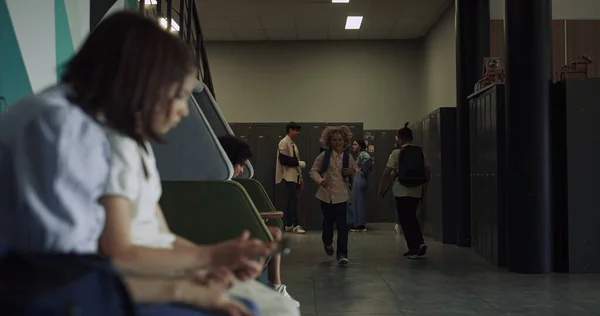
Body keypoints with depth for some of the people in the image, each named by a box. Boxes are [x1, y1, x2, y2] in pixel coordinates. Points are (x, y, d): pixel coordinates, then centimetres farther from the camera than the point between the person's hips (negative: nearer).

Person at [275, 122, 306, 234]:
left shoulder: (293, 144, 18)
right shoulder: (284, 143, -8)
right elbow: (283, 160, -18)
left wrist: (300, 178, 18)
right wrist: (299, 163, -15)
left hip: (295, 176, 8)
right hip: (289, 176, -8)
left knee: (290, 200, 8)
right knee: (293, 200, -12)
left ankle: (288, 224, 11)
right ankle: (296, 225, -11)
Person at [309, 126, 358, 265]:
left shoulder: (348, 157, 1)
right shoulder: (324, 156, -3)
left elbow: (358, 170, 16)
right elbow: (313, 171, 1)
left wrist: (352, 171, -7)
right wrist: (320, 180, -18)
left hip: (341, 195, 0)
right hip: (326, 194, 1)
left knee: (342, 224, -9)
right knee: (328, 221, 17)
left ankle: (342, 254, -5)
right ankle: (328, 242, 46)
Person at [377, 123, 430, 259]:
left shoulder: (397, 153, -7)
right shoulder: (420, 152, 5)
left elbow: (387, 172, -10)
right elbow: (428, 172, 7)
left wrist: (382, 189, 0)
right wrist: (424, 187, 19)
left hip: (402, 191, -4)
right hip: (416, 192, 4)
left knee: (405, 220, 5)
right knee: (412, 218, 20)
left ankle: (414, 249, 2)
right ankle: (420, 243, 4)